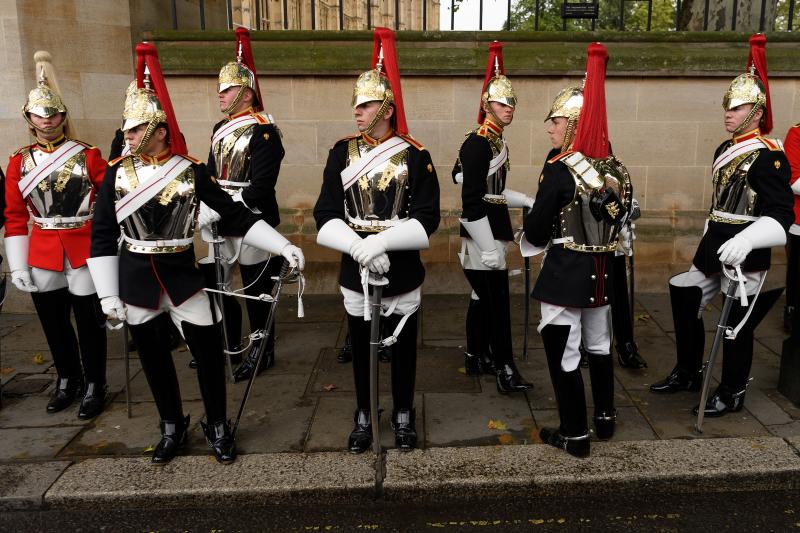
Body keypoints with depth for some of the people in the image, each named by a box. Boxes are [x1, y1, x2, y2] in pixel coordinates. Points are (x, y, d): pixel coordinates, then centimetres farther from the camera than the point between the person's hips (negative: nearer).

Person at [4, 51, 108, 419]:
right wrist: (17, 266, 1)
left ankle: (94, 387, 20)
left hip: (85, 254, -3)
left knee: (90, 323, 5)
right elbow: (14, 217, 5)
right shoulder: (19, 161, 4)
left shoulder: (88, 155, -4)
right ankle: (67, 382, 32)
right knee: (54, 325, 14)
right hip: (42, 258, 3)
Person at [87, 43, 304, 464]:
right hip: (134, 277, 2)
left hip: (182, 272, -2)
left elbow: (235, 214, -4)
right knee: (152, 354, 12)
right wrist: (107, 293, -2)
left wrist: (284, 246, -11)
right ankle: (172, 427, 31)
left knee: (208, 349, 1)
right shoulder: (117, 172, -1)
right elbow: (102, 236, 1)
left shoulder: (191, 170, -6)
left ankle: (217, 427, 22)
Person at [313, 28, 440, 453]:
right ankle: (363, 417, 33)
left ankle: (403, 415, 32)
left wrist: (380, 241, -26)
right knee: (360, 346, 14)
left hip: (402, 272, -1)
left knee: (403, 346, 12)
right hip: (355, 271, 2)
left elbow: (427, 219, -12)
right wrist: (359, 247, -24)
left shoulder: (415, 156, -7)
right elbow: (326, 215, -7)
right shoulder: (342, 153, -1)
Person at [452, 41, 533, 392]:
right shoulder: (477, 143, -17)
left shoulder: (497, 142, 13)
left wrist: (526, 201, 14)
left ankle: (475, 358, 27)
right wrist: (489, 248, -23)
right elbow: (473, 201, -22)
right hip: (483, 236, -10)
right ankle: (504, 369, 3)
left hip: (491, 233, 10)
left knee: (481, 297, 16)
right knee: (497, 301, -5)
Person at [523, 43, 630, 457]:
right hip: (602, 270, 8)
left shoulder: (559, 169, -18)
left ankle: (575, 435, 15)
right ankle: (605, 418, 37)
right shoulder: (616, 168, 3)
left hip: (566, 272, -7)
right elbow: (618, 218, 12)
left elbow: (536, 232, -16)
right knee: (598, 345, 22)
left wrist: (535, 225, 6)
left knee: (563, 353, 5)